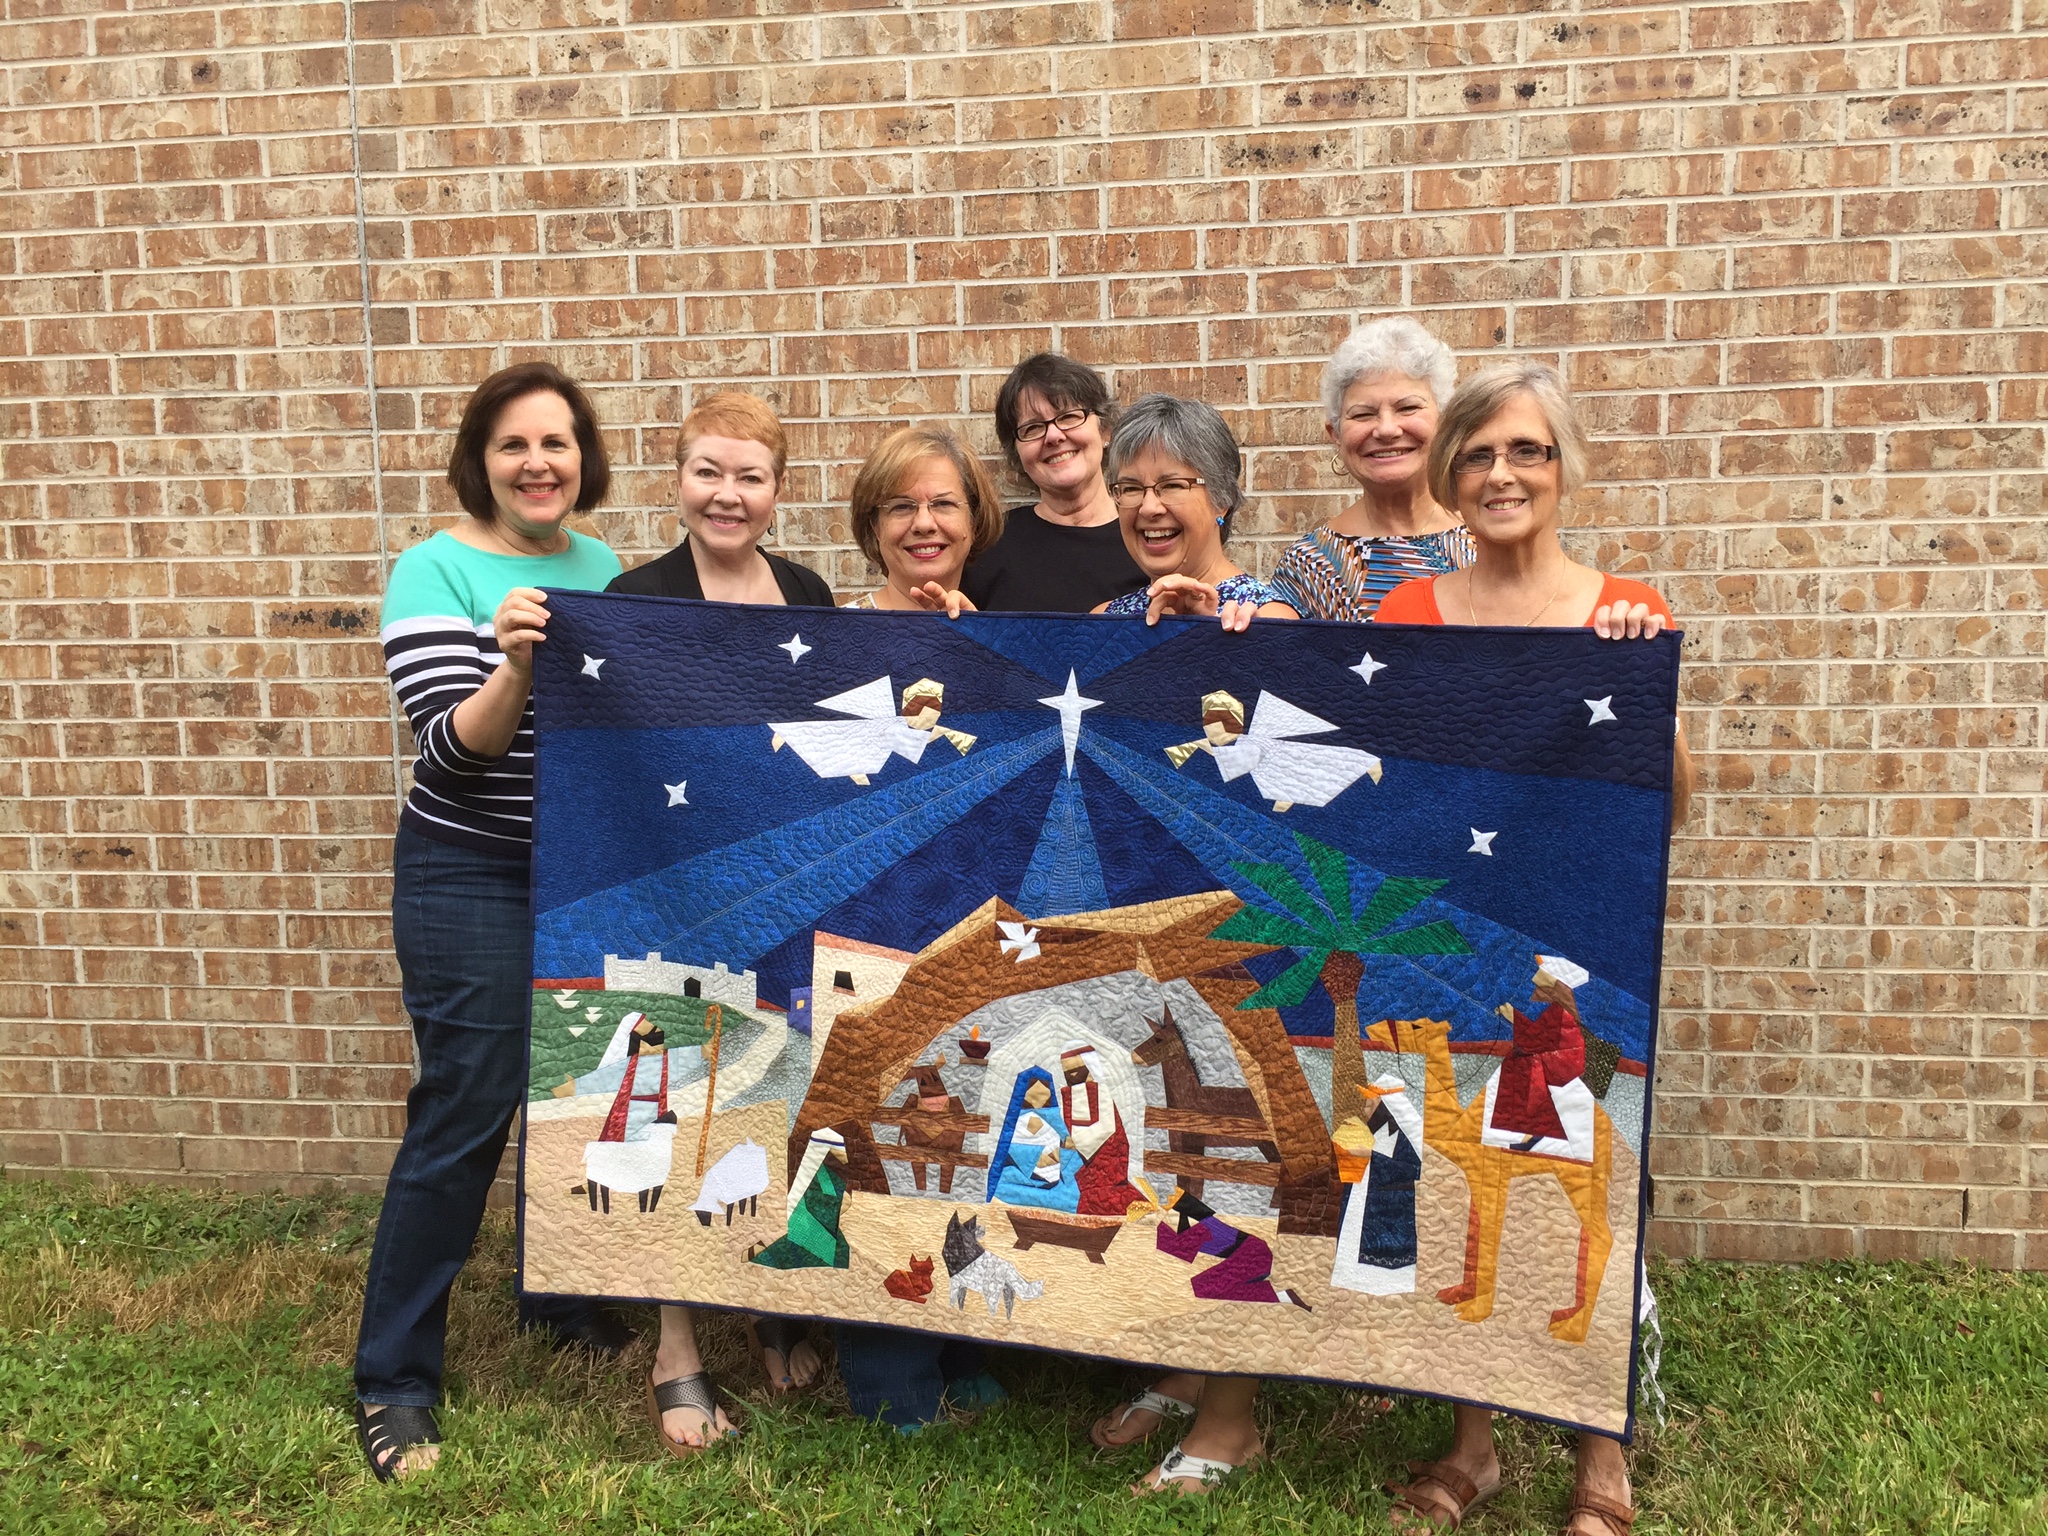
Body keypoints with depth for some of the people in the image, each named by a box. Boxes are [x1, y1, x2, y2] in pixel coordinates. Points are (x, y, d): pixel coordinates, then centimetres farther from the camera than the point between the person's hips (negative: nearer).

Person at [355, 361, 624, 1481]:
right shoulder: (435, 573, -10)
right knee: (465, 1113, -4)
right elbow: (452, 752, -18)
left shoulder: (606, 570, 6)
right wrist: (513, 668, -35)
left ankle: (558, 1295, 37)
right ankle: (393, 1379, 11)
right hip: (472, 877, -5)